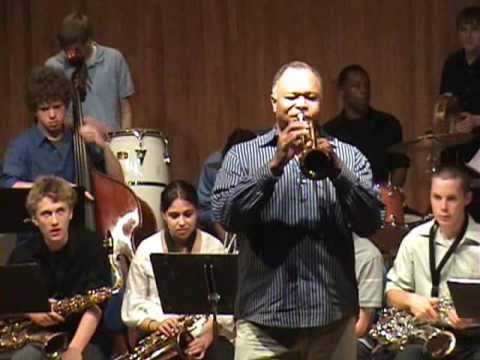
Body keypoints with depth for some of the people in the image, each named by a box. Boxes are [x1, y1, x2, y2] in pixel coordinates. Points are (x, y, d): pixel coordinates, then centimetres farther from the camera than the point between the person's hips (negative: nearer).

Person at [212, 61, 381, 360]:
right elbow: (226, 217, -5)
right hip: (264, 319, -1)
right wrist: (275, 164, -14)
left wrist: (336, 170, -15)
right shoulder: (243, 155, 11)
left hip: (332, 317, 1)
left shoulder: (348, 156, 13)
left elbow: (370, 223, 0)